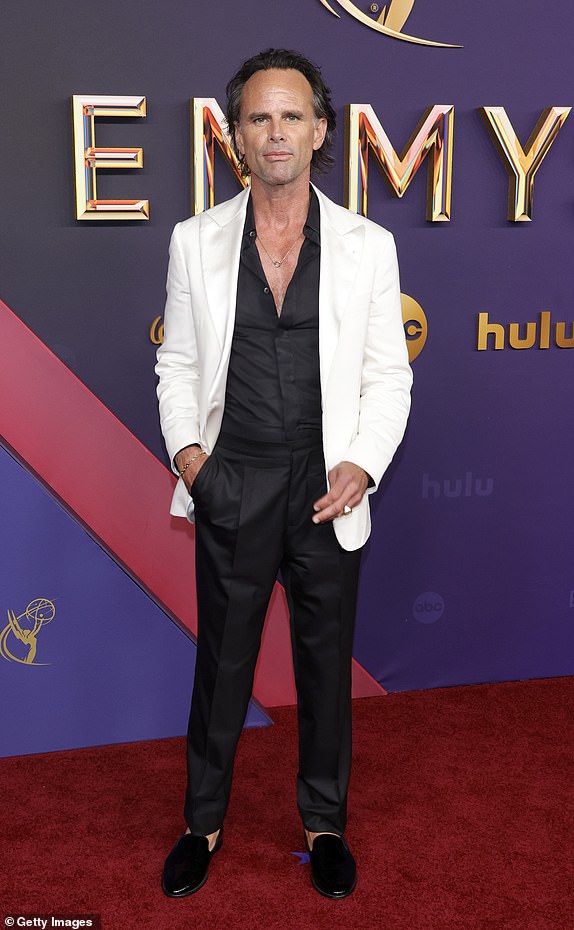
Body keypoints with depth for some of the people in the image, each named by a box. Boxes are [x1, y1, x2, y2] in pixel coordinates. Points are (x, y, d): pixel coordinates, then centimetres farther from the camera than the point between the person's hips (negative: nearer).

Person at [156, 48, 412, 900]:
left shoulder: (369, 245, 0)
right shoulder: (195, 240, 2)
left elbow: (390, 376, 1)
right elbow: (177, 363, 8)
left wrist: (362, 464, -13)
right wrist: (184, 446, -8)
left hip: (327, 487, 0)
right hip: (231, 486, 1)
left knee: (326, 663, 13)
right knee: (222, 660, 13)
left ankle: (324, 822, 35)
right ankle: (204, 822, 34)